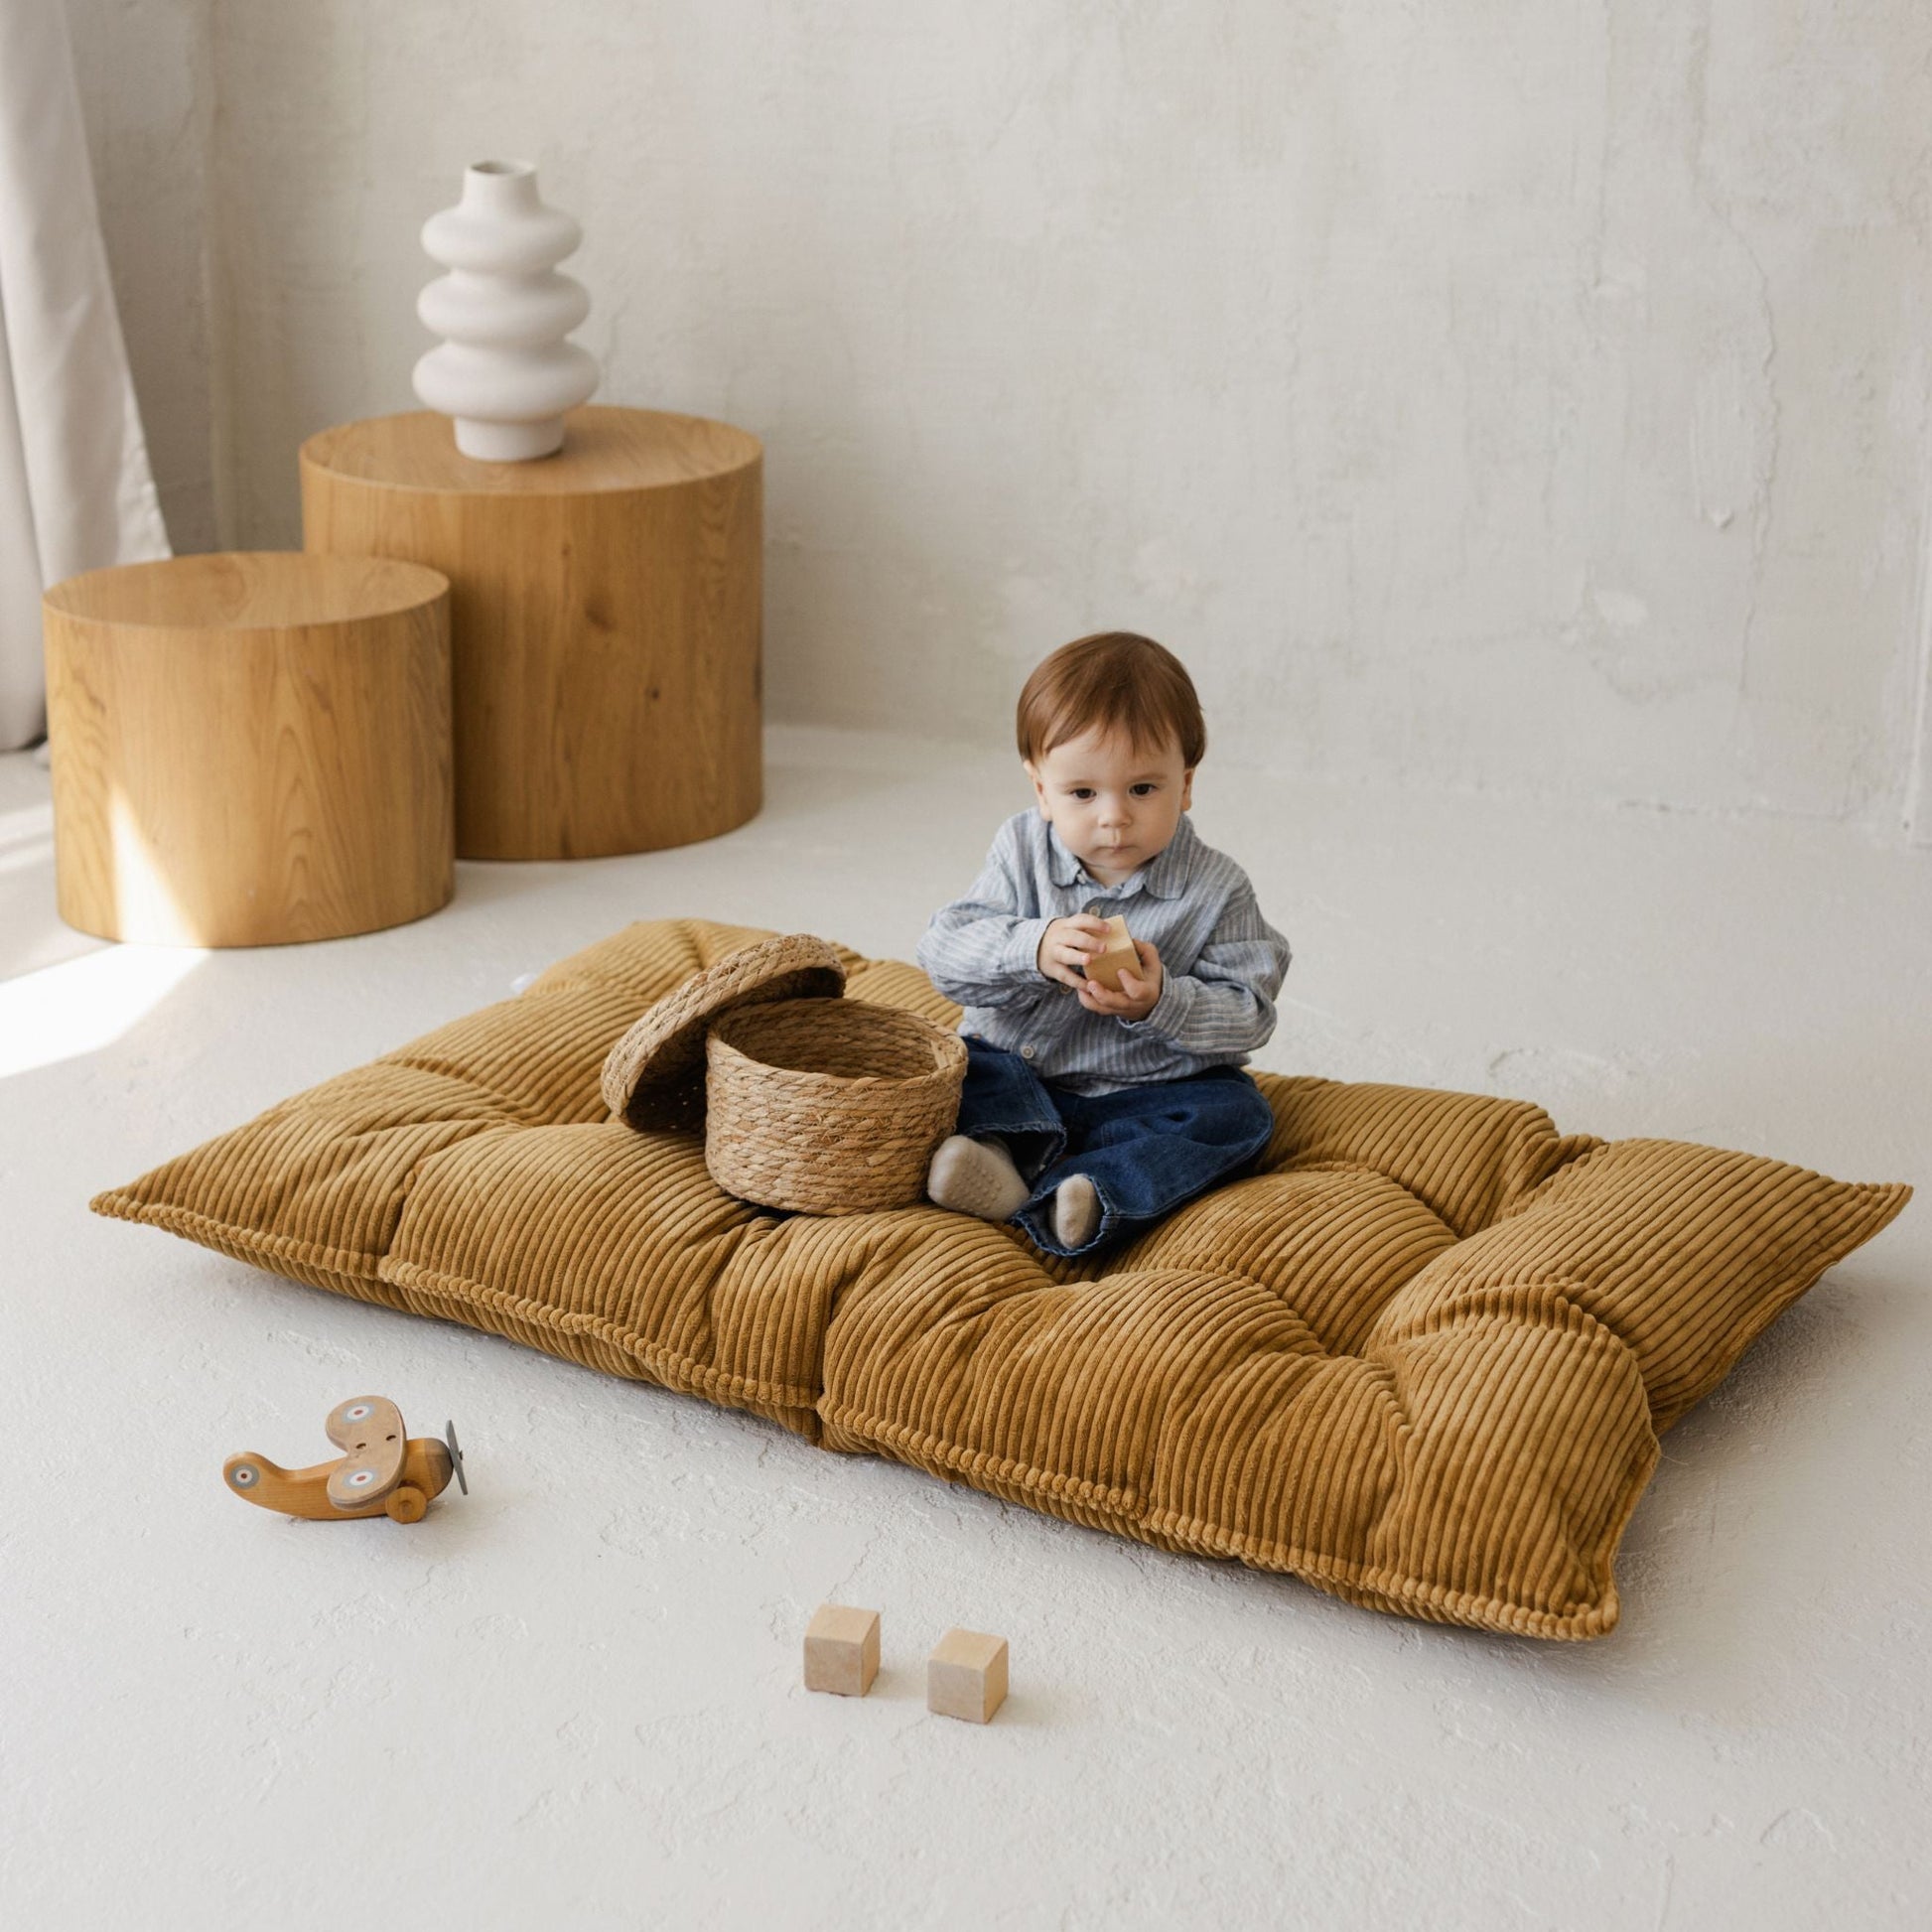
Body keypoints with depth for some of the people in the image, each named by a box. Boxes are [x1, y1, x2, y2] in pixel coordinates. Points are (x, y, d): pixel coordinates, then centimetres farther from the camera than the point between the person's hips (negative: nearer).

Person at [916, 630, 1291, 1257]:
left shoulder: (1216, 890, -9)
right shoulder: (1020, 854, -5)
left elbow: (1246, 1014, -11)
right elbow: (944, 954, -12)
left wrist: (1160, 1003, -29)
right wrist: (1034, 949, -30)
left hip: (1143, 1095, -1)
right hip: (1015, 1075, 2)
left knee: (1238, 1113, -23)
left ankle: (1096, 1197, -41)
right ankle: (1006, 1148, -45)